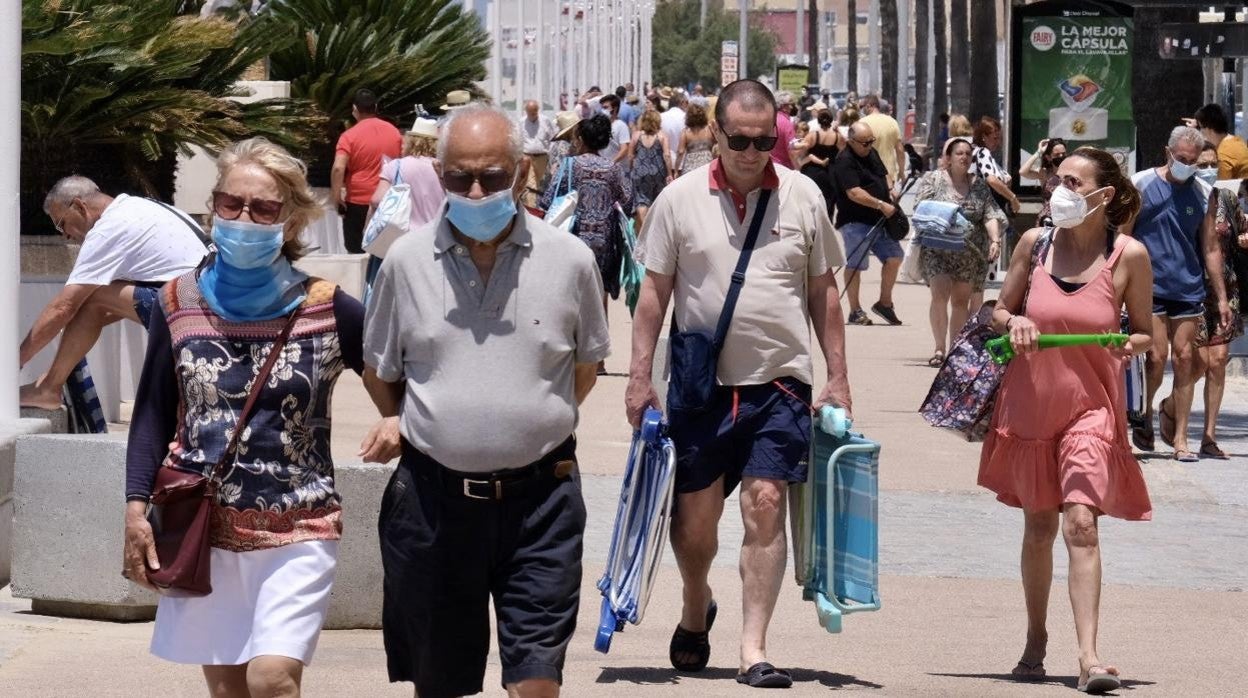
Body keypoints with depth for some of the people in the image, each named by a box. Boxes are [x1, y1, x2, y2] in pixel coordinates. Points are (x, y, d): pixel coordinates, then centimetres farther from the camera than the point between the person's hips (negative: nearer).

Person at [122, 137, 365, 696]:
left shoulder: (327, 310, -5)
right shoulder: (179, 303, 2)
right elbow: (153, 413, 8)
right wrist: (137, 507, 1)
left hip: (296, 530, -3)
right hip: (202, 525, 3)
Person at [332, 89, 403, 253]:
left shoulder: (350, 135, -12)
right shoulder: (394, 132, 3)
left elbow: (338, 168, -23)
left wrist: (336, 196, -14)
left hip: (358, 204, -4)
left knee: (357, 252, 4)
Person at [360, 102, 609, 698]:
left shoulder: (569, 260, -1)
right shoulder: (407, 262, 1)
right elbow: (380, 371, 15)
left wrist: (536, 421, 5)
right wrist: (397, 421, 0)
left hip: (538, 498, -1)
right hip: (435, 496, 1)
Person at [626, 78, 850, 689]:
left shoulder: (803, 197, 3)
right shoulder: (680, 199, 0)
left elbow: (822, 291, 9)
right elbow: (655, 290, 4)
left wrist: (837, 377, 6)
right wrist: (640, 375, -1)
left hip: (778, 383, -1)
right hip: (700, 384, 1)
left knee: (764, 504, -11)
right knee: (695, 515, 8)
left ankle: (753, 649, -9)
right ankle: (696, 610, 37)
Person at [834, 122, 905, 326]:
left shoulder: (872, 154, 12)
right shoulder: (844, 162, -17)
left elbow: (884, 175, 28)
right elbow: (854, 193, -25)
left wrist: (890, 192, 7)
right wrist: (881, 205, -25)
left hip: (878, 220, 9)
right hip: (855, 222, -9)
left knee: (894, 256, 8)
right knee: (854, 265, -2)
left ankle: (885, 302, 21)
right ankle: (855, 311, 4)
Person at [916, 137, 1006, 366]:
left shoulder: (979, 186, 10)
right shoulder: (933, 179, 2)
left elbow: (991, 214, 5)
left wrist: (995, 240, -10)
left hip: (970, 253, 3)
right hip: (937, 250, -3)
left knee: (961, 300, 4)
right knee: (940, 294, -17)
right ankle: (940, 347, -12)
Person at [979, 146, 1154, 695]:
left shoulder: (1129, 256, -6)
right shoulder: (1035, 244, 0)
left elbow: (1144, 332, 4)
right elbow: (999, 313, 11)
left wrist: (1132, 345, -19)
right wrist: (1013, 323, -12)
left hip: (1091, 407, -3)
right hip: (1030, 402, 3)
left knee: (1081, 523, -17)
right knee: (1039, 526, 13)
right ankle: (1035, 640, 30)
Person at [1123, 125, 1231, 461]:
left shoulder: (1203, 194, 7)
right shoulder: (1142, 184, -1)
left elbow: (1210, 248, 10)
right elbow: (1124, 236, 1)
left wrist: (1221, 298, 8)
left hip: (1189, 289, 3)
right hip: (1150, 287, -3)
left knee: (1185, 359, 0)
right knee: (1157, 358, -9)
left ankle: (1180, 437, 8)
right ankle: (1144, 414, 19)